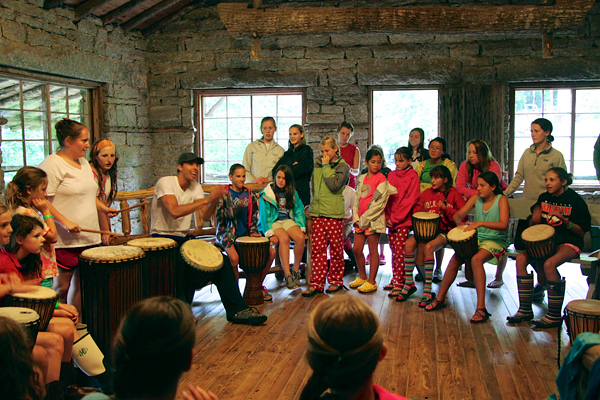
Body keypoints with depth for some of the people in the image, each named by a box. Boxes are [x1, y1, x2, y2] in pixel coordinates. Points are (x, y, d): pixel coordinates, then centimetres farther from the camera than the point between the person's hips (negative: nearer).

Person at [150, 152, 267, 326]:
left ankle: (237, 311, -3)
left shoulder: (195, 187, 8)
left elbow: (205, 217, -4)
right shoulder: (165, 183, -12)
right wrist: (207, 198, -30)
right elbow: (175, 211, -30)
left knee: (222, 260, -9)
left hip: (185, 238, 7)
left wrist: (215, 200, -25)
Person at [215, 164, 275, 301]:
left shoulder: (249, 194, 11)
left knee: (271, 252, -9)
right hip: (228, 234, -5)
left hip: (245, 234, 5)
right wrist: (237, 207, -26)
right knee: (234, 257, -34)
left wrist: (254, 231, 4)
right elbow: (220, 215, -13)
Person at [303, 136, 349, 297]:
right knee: (317, 248, 1)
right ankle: (317, 283, 4)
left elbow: (334, 185, -16)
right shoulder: (317, 164, 15)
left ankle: (336, 280, 18)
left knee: (335, 248, 4)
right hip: (317, 211, 4)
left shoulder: (342, 166, -1)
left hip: (334, 213, -4)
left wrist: (326, 166, -10)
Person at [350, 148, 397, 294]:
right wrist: (356, 217, 1)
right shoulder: (362, 179, 13)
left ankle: (371, 282, 10)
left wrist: (365, 219, -14)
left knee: (373, 250, 1)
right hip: (361, 220, 6)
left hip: (374, 220, -6)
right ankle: (362, 277, 27)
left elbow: (379, 203, -14)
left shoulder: (382, 179, -7)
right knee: (357, 249, 9)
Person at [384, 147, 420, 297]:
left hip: (403, 220, -5)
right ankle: (395, 279, 19)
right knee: (394, 251, 10)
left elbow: (410, 200, -11)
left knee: (400, 251, -7)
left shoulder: (412, 176, -5)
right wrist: (387, 217, 0)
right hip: (390, 220, 6)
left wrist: (394, 218, -13)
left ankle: (399, 283, -3)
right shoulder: (391, 175, 12)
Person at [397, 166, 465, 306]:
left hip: (445, 231, -5)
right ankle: (409, 284, -9)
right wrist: (422, 210, -9)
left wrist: (446, 208, -20)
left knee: (428, 247, -33)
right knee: (408, 243, -23)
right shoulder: (427, 193, 13)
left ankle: (428, 291, -29)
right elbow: (416, 209, 15)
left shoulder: (454, 194, 0)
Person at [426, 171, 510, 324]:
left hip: (496, 241, -5)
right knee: (455, 259, -16)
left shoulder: (501, 200, -10)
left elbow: (504, 225, -24)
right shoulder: (476, 198, 5)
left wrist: (481, 223, -36)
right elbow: (458, 215, 5)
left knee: (476, 259, -33)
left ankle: (481, 308, -32)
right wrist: (458, 220, -20)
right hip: (477, 239, 5)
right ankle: (440, 299, 0)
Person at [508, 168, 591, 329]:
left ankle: (555, 316, -22)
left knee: (549, 264, -35)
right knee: (521, 259, -19)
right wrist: (534, 219, -9)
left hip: (569, 243, -6)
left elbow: (582, 231, -7)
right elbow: (534, 223, 15)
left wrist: (565, 221, -24)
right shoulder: (544, 198, 8)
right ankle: (525, 310, -12)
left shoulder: (575, 200, -7)